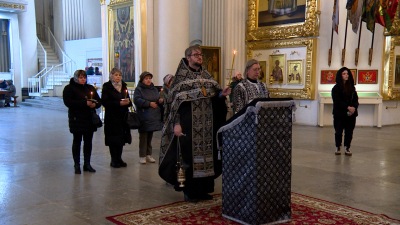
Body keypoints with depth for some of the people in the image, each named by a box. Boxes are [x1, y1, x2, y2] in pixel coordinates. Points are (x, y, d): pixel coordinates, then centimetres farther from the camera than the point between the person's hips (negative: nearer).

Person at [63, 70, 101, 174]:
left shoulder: (90, 88, 16)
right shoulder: (69, 88, -1)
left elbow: (99, 101, 16)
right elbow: (68, 102, -15)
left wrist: (95, 104, -9)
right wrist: (85, 103, -20)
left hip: (89, 119, 5)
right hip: (77, 119, -5)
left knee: (88, 141, 7)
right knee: (77, 141, 1)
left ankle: (87, 164, 17)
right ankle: (77, 165, 9)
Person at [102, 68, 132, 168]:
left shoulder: (123, 86, 14)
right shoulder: (107, 86, -3)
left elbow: (128, 100, 18)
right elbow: (105, 102, -12)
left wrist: (128, 102, -6)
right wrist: (119, 103, -20)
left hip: (123, 116, 5)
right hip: (112, 117, -5)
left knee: (122, 137, 6)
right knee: (113, 138, -2)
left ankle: (119, 158, 17)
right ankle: (114, 160, 7)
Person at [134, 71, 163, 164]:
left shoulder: (154, 89, 17)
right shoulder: (139, 89, -2)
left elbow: (158, 99, 20)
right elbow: (137, 100, -16)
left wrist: (160, 101, -4)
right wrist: (149, 103, -18)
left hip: (153, 117, 6)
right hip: (143, 117, -6)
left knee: (150, 136, 11)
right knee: (143, 137, -4)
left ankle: (148, 155, 19)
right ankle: (142, 156, 3)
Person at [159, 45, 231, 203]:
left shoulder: (206, 75, 14)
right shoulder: (181, 76, -3)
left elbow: (213, 98, 15)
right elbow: (175, 100, -8)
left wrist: (222, 94, -7)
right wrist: (176, 123, -16)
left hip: (206, 123, 6)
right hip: (188, 123, -6)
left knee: (206, 153, 8)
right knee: (189, 154, -2)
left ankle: (202, 189, 18)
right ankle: (189, 191, 9)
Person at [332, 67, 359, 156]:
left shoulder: (352, 87, 12)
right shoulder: (336, 88, -1)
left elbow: (356, 99, 8)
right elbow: (337, 101, -10)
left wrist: (354, 107, -11)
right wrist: (348, 107, -19)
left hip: (351, 114, 3)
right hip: (339, 113, -3)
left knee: (349, 131, 3)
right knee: (338, 131, 1)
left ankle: (347, 148, 11)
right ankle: (338, 148, 13)